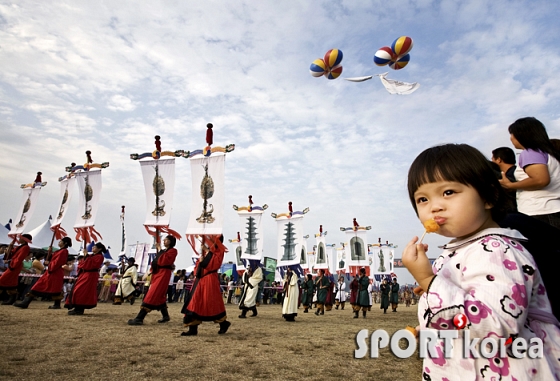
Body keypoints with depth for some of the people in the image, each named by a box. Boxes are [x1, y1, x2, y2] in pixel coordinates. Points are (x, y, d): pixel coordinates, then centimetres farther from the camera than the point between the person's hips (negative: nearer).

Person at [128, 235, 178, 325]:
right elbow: (158, 261, 16)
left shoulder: (173, 251, -5)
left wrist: (160, 250, -13)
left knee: (151, 296, -14)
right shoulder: (164, 250, 20)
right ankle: (165, 316, 25)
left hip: (163, 274, -9)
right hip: (158, 273, 10)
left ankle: (139, 318, -18)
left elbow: (164, 261, -20)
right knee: (160, 296, 13)